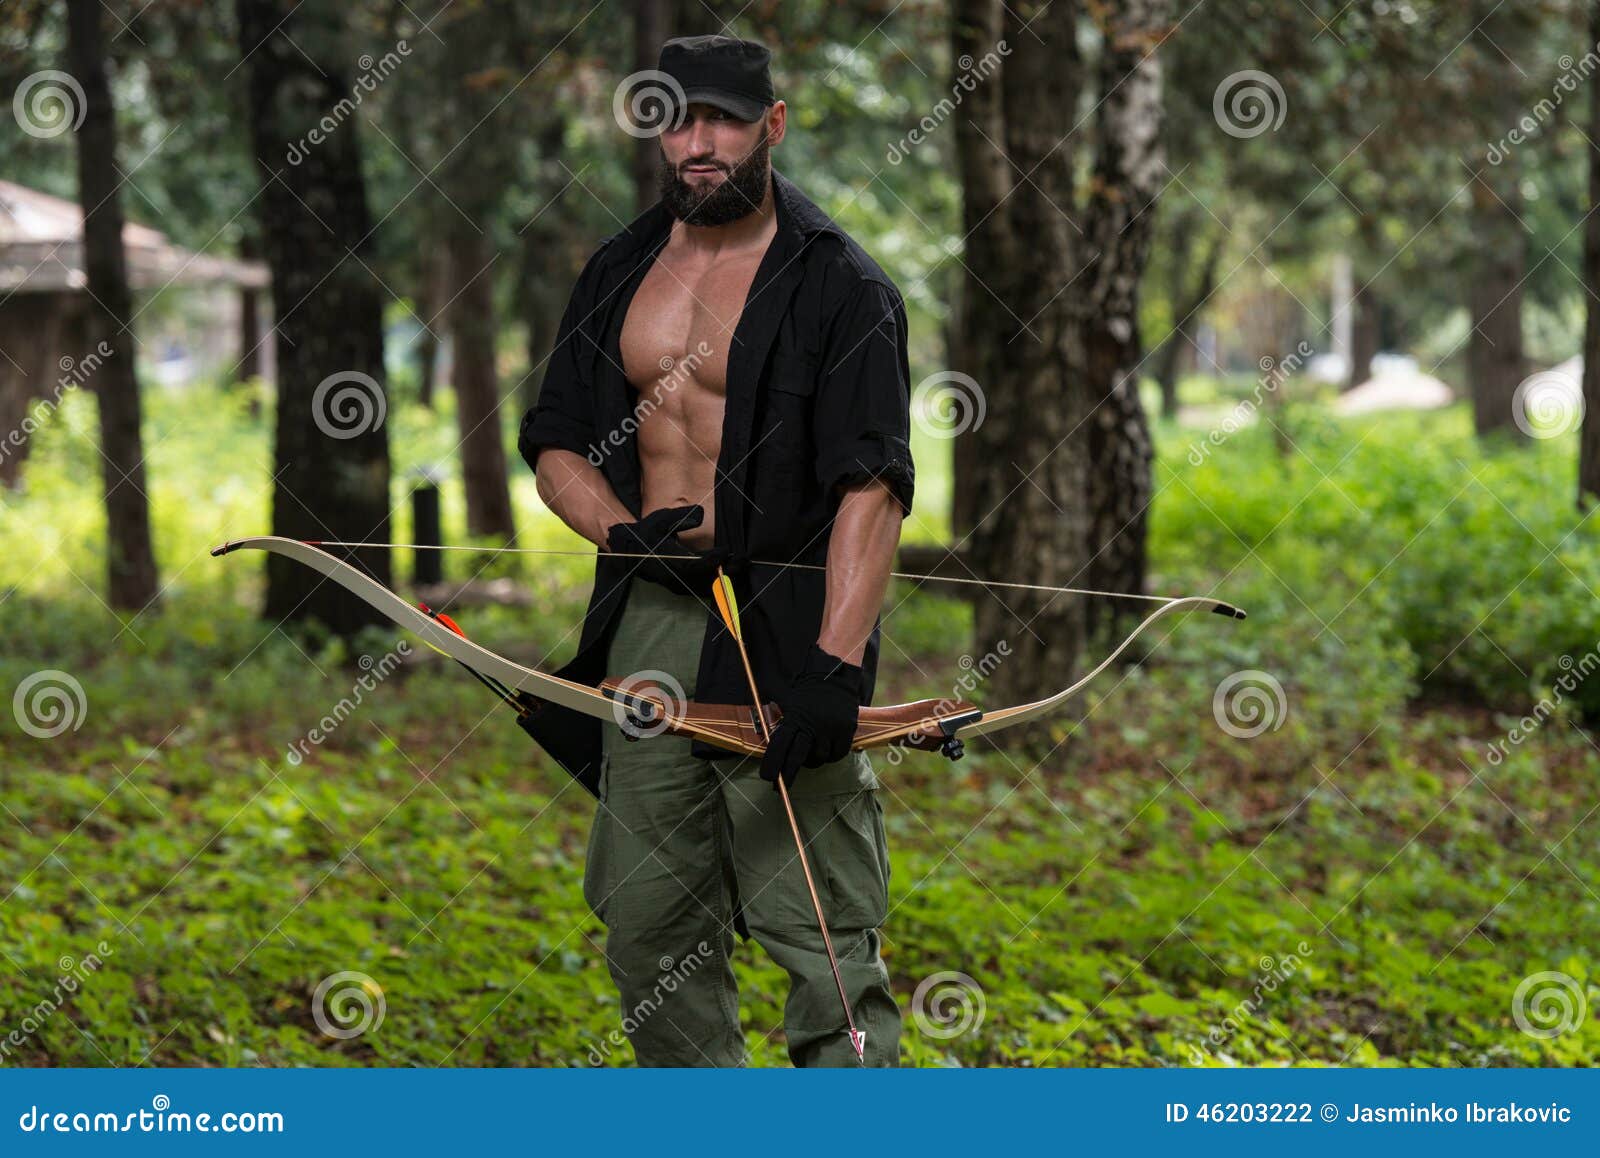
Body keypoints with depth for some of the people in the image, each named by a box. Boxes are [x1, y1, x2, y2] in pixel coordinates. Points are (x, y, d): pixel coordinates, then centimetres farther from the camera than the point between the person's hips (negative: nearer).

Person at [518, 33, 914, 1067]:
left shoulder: (839, 284, -6)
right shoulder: (620, 272, 13)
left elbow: (871, 486, -15)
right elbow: (556, 445, 16)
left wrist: (836, 662, -27)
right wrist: (622, 530, -7)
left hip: (786, 633, -6)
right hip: (648, 622, 6)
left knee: (821, 923, -9)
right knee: (646, 916, 10)